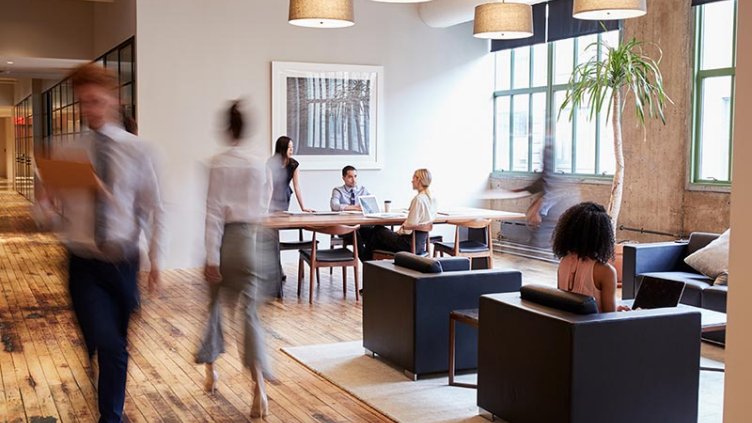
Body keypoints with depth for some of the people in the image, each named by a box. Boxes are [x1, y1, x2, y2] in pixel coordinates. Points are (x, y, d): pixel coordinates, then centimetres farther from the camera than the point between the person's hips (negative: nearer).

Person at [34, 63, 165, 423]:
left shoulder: (137, 151, -3)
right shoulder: (67, 155, 0)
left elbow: (153, 210, 0)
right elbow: (52, 214, 3)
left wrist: (155, 259, -3)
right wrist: (46, 210, -20)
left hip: (124, 262, 1)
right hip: (85, 265, -1)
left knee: (116, 346, 13)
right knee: (108, 346, -11)